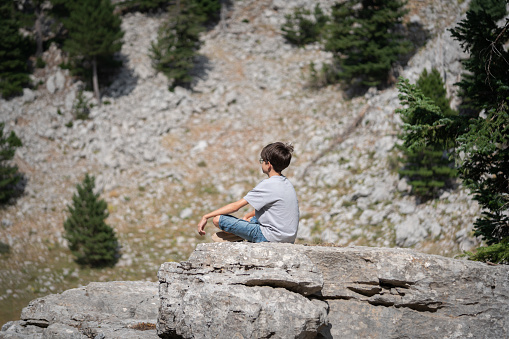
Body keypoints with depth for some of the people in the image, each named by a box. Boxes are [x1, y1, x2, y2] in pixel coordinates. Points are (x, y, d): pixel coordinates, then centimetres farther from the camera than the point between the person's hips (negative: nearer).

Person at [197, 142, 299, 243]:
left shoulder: (268, 185, -18)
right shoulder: (286, 183, 9)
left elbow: (236, 206, -16)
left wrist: (206, 216, -10)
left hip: (272, 237, -9)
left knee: (218, 219, -8)